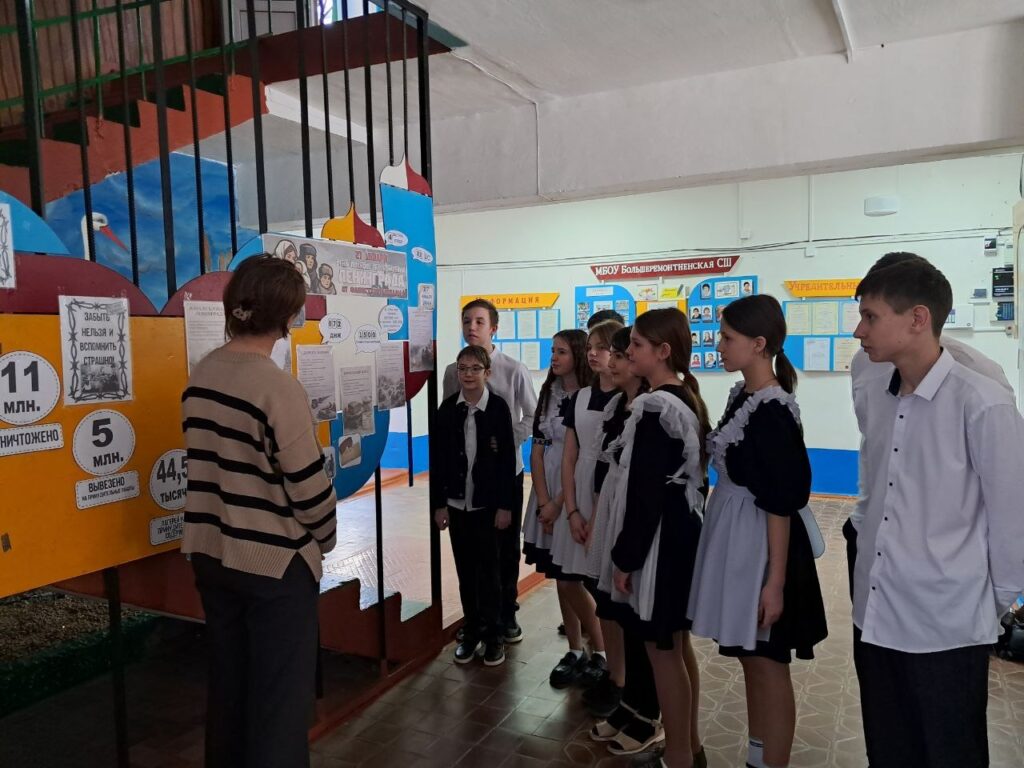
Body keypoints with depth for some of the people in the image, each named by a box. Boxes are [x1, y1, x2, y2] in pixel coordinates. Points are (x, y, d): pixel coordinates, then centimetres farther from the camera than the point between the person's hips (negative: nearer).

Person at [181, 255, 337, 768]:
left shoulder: (200, 375, 1)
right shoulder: (278, 389, -21)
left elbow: (212, 462, 9)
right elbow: (309, 486, -18)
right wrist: (324, 539, 0)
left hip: (211, 552, 7)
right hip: (275, 560, -7)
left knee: (228, 681, 22)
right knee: (280, 696, 7)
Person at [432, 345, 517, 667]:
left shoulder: (498, 408, -8)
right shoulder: (447, 409, 0)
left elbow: (507, 460, -7)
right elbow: (439, 459, 2)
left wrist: (505, 506, -9)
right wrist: (438, 503, 0)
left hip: (488, 504, -3)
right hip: (457, 504, 3)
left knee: (489, 570, 7)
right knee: (465, 571, 12)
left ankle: (494, 634, 21)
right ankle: (472, 631, 26)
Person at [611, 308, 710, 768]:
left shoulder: (652, 407, -20)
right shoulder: (689, 400, 9)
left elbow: (645, 491, -21)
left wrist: (625, 556, -14)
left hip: (659, 541, -10)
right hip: (685, 531, 10)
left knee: (661, 650, 4)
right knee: (678, 644, 20)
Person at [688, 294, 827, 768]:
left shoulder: (773, 411, -20)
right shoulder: (742, 396, 6)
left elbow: (780, 504, -20)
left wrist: (776, 581, -18)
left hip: (760, 545, -9)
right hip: (733, 537, 9)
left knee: (768, 666, 6)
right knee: (749, 660, 20)